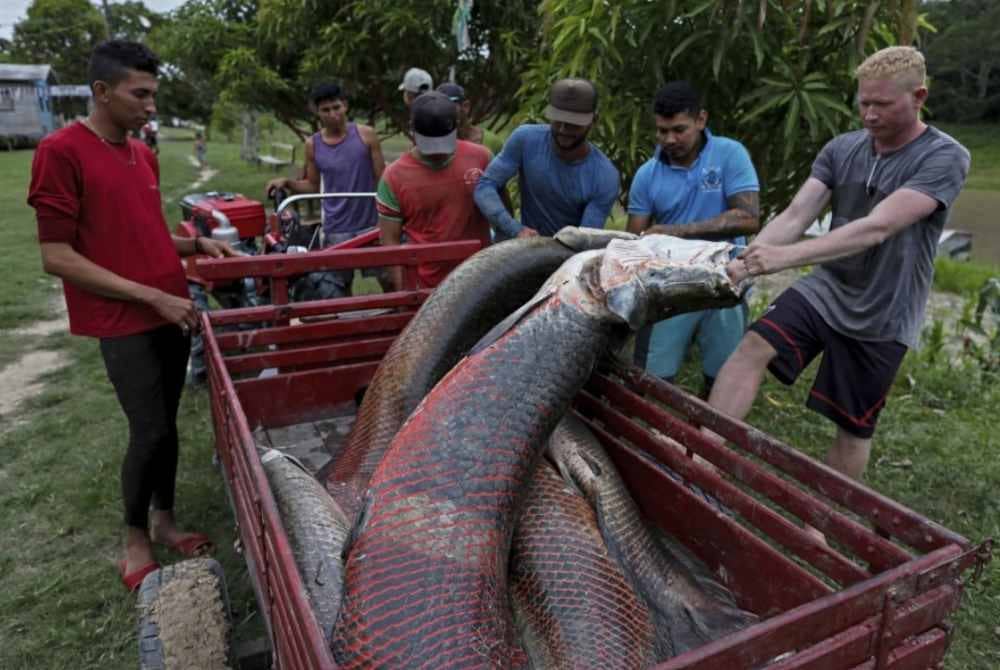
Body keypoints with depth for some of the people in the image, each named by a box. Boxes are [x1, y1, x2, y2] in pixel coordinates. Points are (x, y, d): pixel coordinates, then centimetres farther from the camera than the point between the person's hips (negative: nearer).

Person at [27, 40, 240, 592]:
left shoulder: (145, 155, 10)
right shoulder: (61, 152, -12)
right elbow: (57, 257, -16)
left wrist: (198, 244, 3)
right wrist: (151, 296, -18)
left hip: (172, 312, 7)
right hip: (123, 323, -7)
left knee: (167, 425, 13)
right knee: (150, 431, -5)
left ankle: (164, 521, 30)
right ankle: (134, 538, 18)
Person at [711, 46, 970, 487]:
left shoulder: (945, 158, -14)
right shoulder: (841, 149, 0)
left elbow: (877, 228, -29)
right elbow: (795, 215, -11)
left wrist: (786, 257, -40)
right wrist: (747, 260, -30)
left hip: (881, 316, -3)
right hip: (825, 289, 3)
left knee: (854, 428, 6)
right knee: (752, 348, -22)